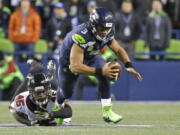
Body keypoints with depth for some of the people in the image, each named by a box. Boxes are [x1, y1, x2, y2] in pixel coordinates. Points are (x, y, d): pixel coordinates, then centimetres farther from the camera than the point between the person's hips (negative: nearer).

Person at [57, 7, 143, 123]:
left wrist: (129, 65, -22)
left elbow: (118, 49, -4)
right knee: (66, 93, 12)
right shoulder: (81, 36, -44)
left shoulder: (107, 34, -24)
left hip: (90, 57, 4)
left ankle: (107, 112, -19)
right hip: (69, 59, -4)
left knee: (106, 73, -25)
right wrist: (100, 71, -55)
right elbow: (75, 67, -47)